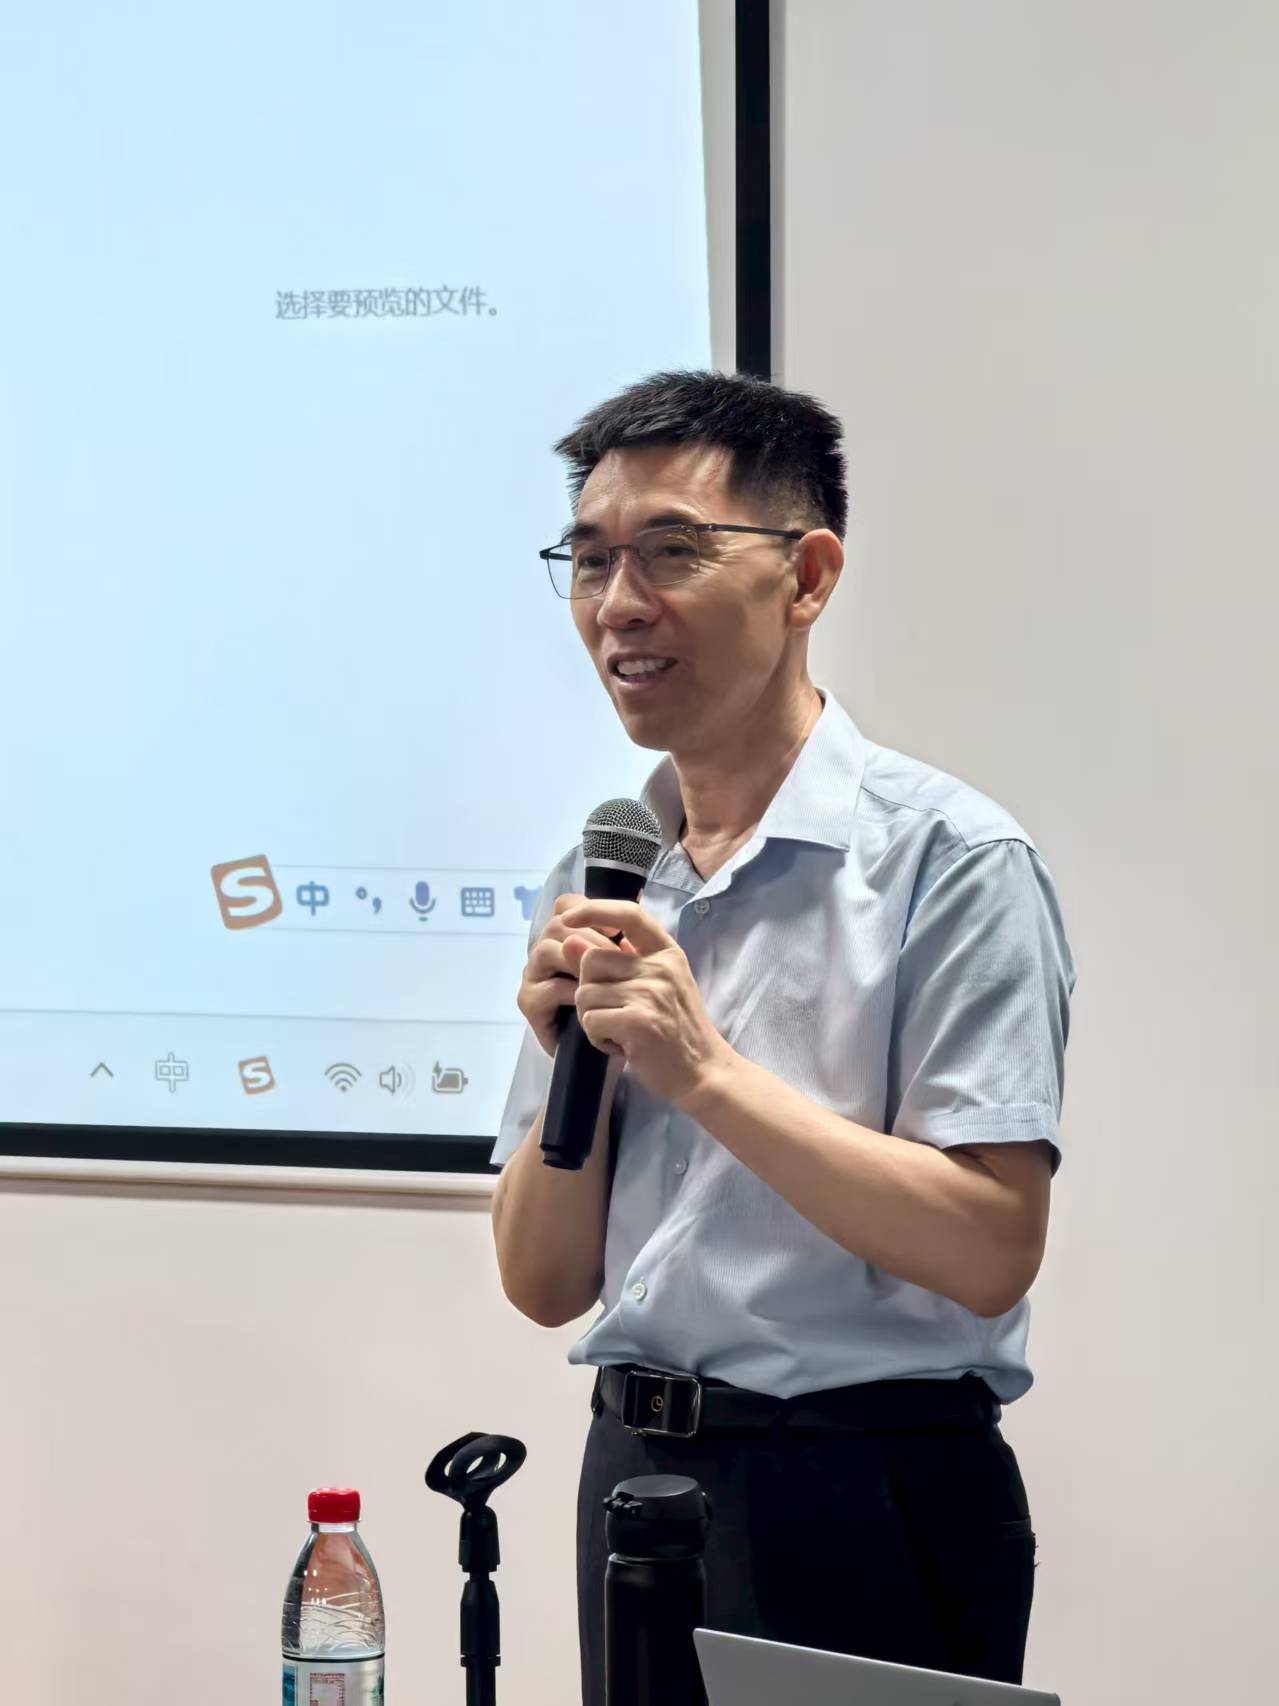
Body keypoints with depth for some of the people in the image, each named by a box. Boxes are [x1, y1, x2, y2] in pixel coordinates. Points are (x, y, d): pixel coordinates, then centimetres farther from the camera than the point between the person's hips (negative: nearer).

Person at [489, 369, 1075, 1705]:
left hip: (866, 1505, -6)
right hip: (639, 1479, 6)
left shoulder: (948, 860, -10)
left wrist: (703, 1070, -21)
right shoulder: (595, 884, 9)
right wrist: (576, 1060, -8)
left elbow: (990, 1251, -20)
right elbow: (546, 1283, 9)